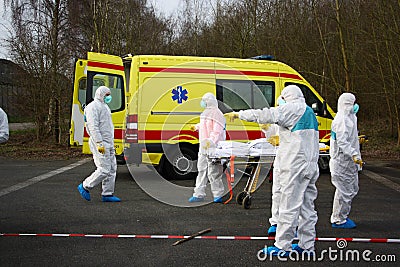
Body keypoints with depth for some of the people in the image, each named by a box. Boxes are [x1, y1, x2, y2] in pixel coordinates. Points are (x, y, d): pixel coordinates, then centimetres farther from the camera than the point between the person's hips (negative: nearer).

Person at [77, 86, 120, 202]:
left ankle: (107, 194, 10)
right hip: (100, 143, -10)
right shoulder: (93, 107, -10)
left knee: (112, 169, 6)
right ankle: (85, 187, 3)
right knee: (104, 169, -12)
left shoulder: (104, 106, 22)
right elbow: (93, 127, -19)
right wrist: (99, 143, -25)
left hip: (108, 143, 10)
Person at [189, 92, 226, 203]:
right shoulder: (206, 113, 16)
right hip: (203, 147, 10)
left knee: (213, 173, -7)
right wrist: (196, 126, 49)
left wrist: (211, 141, -37)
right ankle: (199, 194, 17)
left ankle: (218, 195, 2)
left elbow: (217, 131, -24)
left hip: (213, 148, -10)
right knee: (202, 170, 11)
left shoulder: (217, 114, -13)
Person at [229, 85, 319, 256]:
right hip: (311, 165, 9)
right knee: (307, 207, 11)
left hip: (295, 166, -9)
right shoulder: (309, 112, 19)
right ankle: (307, 245, 17)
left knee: (289, 207, -4)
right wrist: (281, 138, 29)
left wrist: (239, 114, -9)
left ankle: (282, 246, 1)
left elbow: (266, 115, -16)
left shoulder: (292, 108, -8)